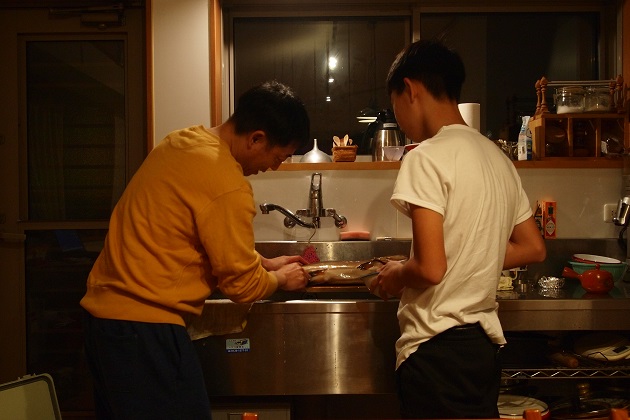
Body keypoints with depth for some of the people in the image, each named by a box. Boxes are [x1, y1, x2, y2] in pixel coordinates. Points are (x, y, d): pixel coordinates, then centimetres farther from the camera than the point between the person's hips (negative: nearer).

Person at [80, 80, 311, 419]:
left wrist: (264, 262, 21)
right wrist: (281, 278, 8)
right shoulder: (228, 185, -21)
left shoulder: (183, 140, 6)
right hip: (144, 330, -10)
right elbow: (242, 285, -11)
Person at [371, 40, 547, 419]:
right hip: (486, 341, 8)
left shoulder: (427, 157, -15)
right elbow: (534, 249, 16)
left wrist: (394, 278, -2)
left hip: (439, 348, -8)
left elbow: (430, 268, -21)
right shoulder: (499, 158, 9)